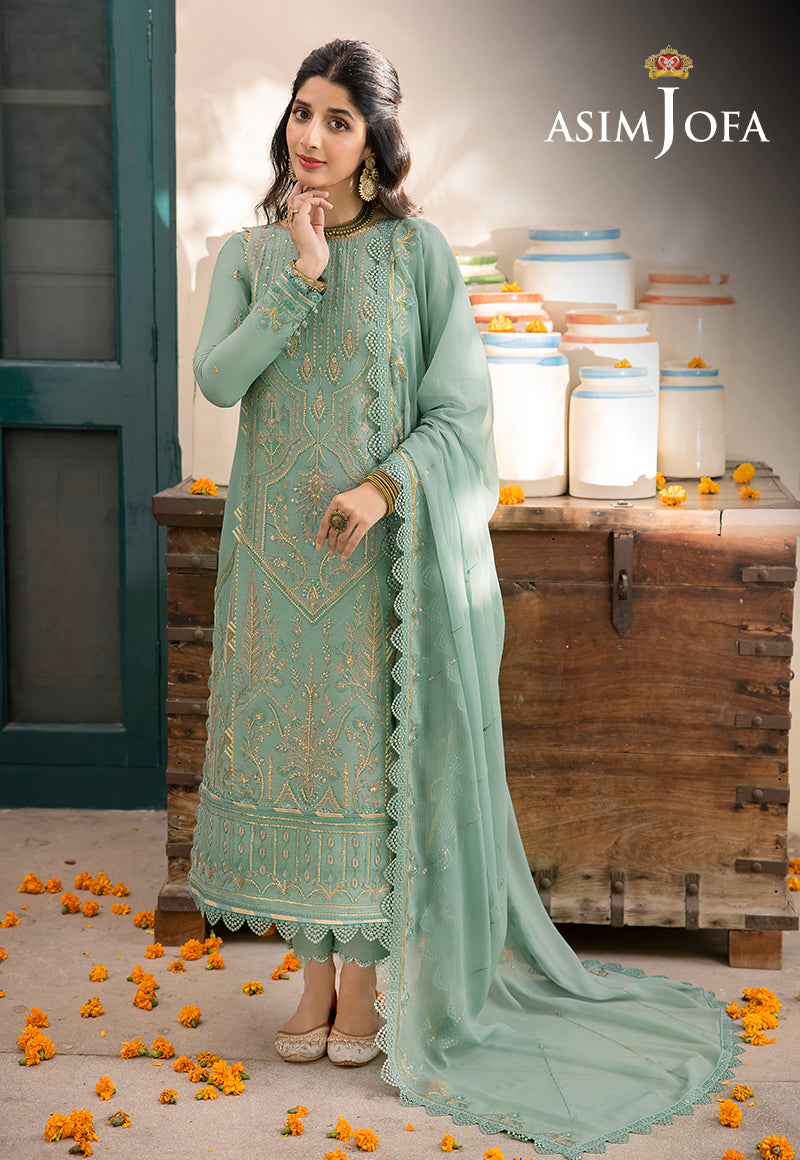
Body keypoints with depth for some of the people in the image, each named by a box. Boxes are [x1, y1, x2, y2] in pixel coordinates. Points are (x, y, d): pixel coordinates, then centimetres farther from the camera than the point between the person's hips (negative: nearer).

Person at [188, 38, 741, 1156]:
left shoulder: (416, 251, -3)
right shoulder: (248, 255, 7)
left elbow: (461, 406, -6)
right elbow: (217, 377, -9)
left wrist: (385, 486, -20)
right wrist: (301, 275, -15)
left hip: (385, 548, -3)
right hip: (280, 549, 3)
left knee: (370, 751, 0)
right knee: (292, 745, 6)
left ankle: (367, 982, 13)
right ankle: (319, 973, 19)